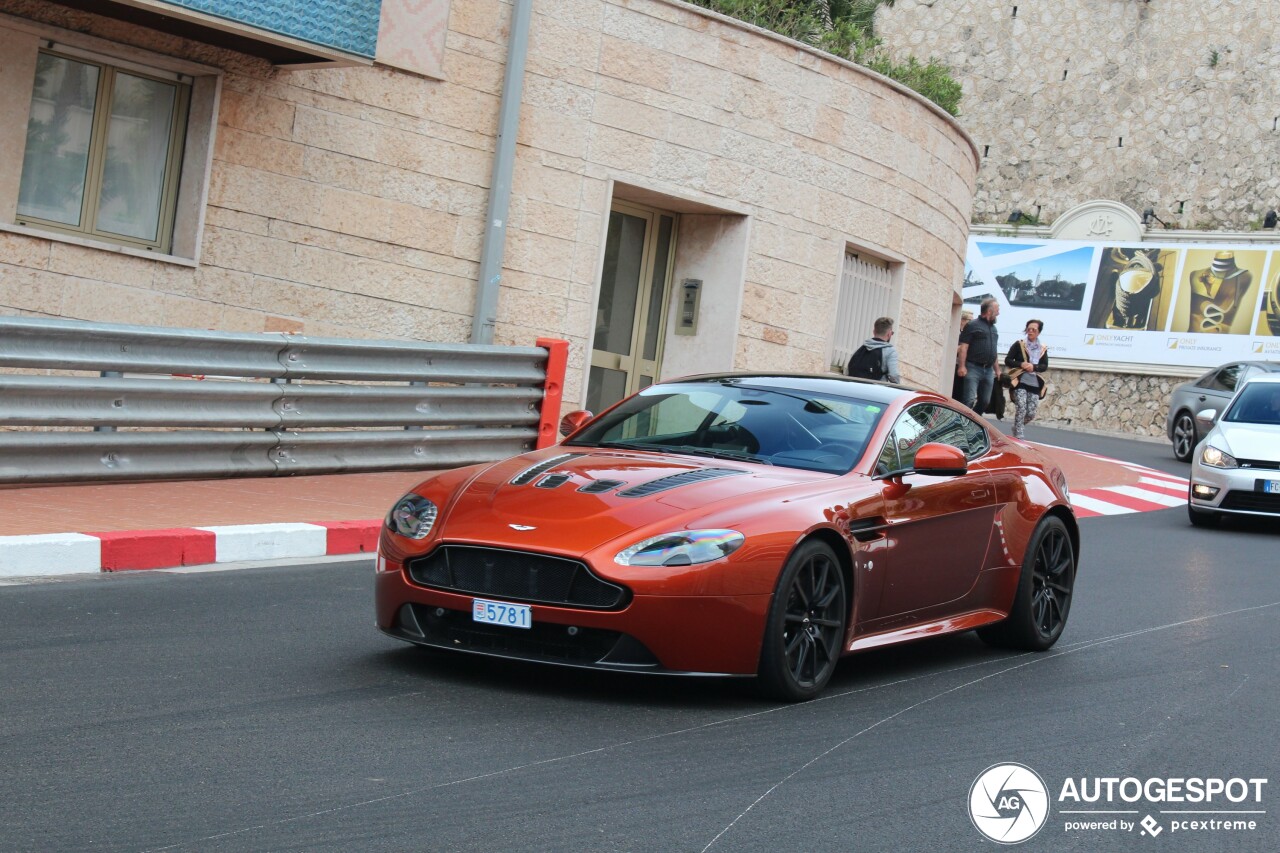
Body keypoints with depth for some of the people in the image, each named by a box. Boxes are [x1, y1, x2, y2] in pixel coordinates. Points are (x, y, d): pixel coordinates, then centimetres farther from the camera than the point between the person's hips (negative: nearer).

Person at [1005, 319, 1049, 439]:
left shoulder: (1043, 349, 11)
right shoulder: (1019, 345, 2)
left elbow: (1045, 366, 7)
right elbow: (1007, 360, 1)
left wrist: (1034, 367, -13)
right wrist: (1020, 364, -15)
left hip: (1035, 384, 4)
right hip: (1020, 382, -4)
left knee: (1031, 414, 1)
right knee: (1021, 410, -15)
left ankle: (1017, 428, 29)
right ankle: (1018, 437, -10)